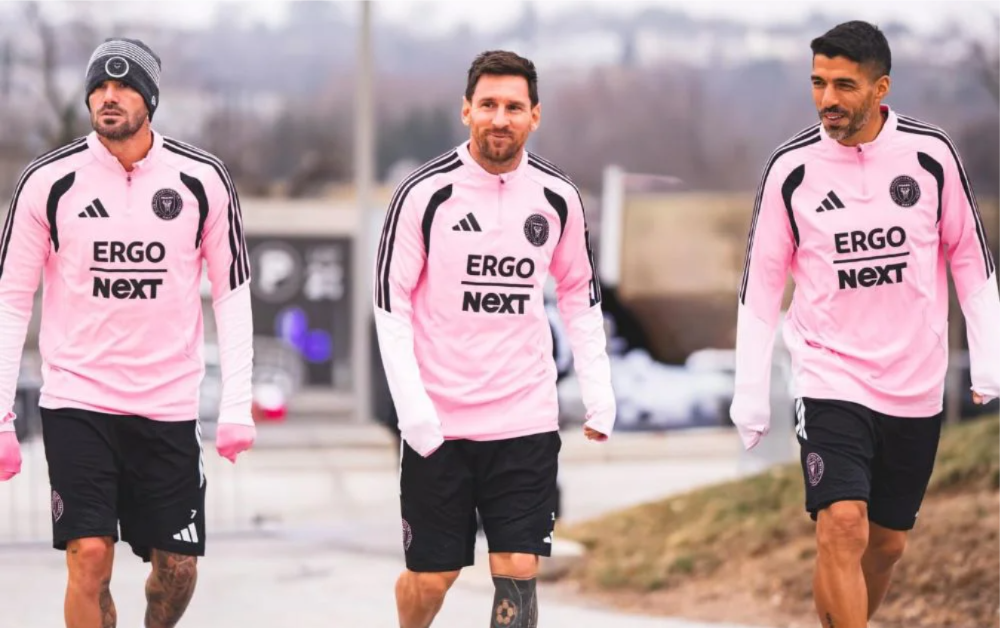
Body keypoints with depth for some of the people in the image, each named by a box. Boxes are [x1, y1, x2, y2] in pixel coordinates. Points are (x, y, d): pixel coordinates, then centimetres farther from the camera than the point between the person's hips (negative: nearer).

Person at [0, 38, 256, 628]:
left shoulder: (203, 180, -1)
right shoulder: (49, 181, -4)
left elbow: (233, 292, 5)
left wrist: (237, 404, -4)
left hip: (169, 404, 2)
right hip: (77, 398, -1)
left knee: (177, 568, 7)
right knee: (90, 557, -12)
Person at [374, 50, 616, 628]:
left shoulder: (557, 196, 2)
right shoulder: (426, 192, -8)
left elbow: (580, 293, 15)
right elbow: (391, 302, -4)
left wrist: (599, 390, 5)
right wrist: (411, 403, -13)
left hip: (526, 422, 2)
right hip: (436, 422, -2)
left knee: (518, 574, -5)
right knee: (431, 576, 6)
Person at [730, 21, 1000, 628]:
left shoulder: (931, 153, -3)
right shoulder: (792, 167, -5)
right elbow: (762, 282, 1)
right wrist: (750, 393, -1)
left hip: (916, 388, 2)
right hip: (830, 379, -2)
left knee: (887, 543, 11)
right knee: (842, 527, -19)